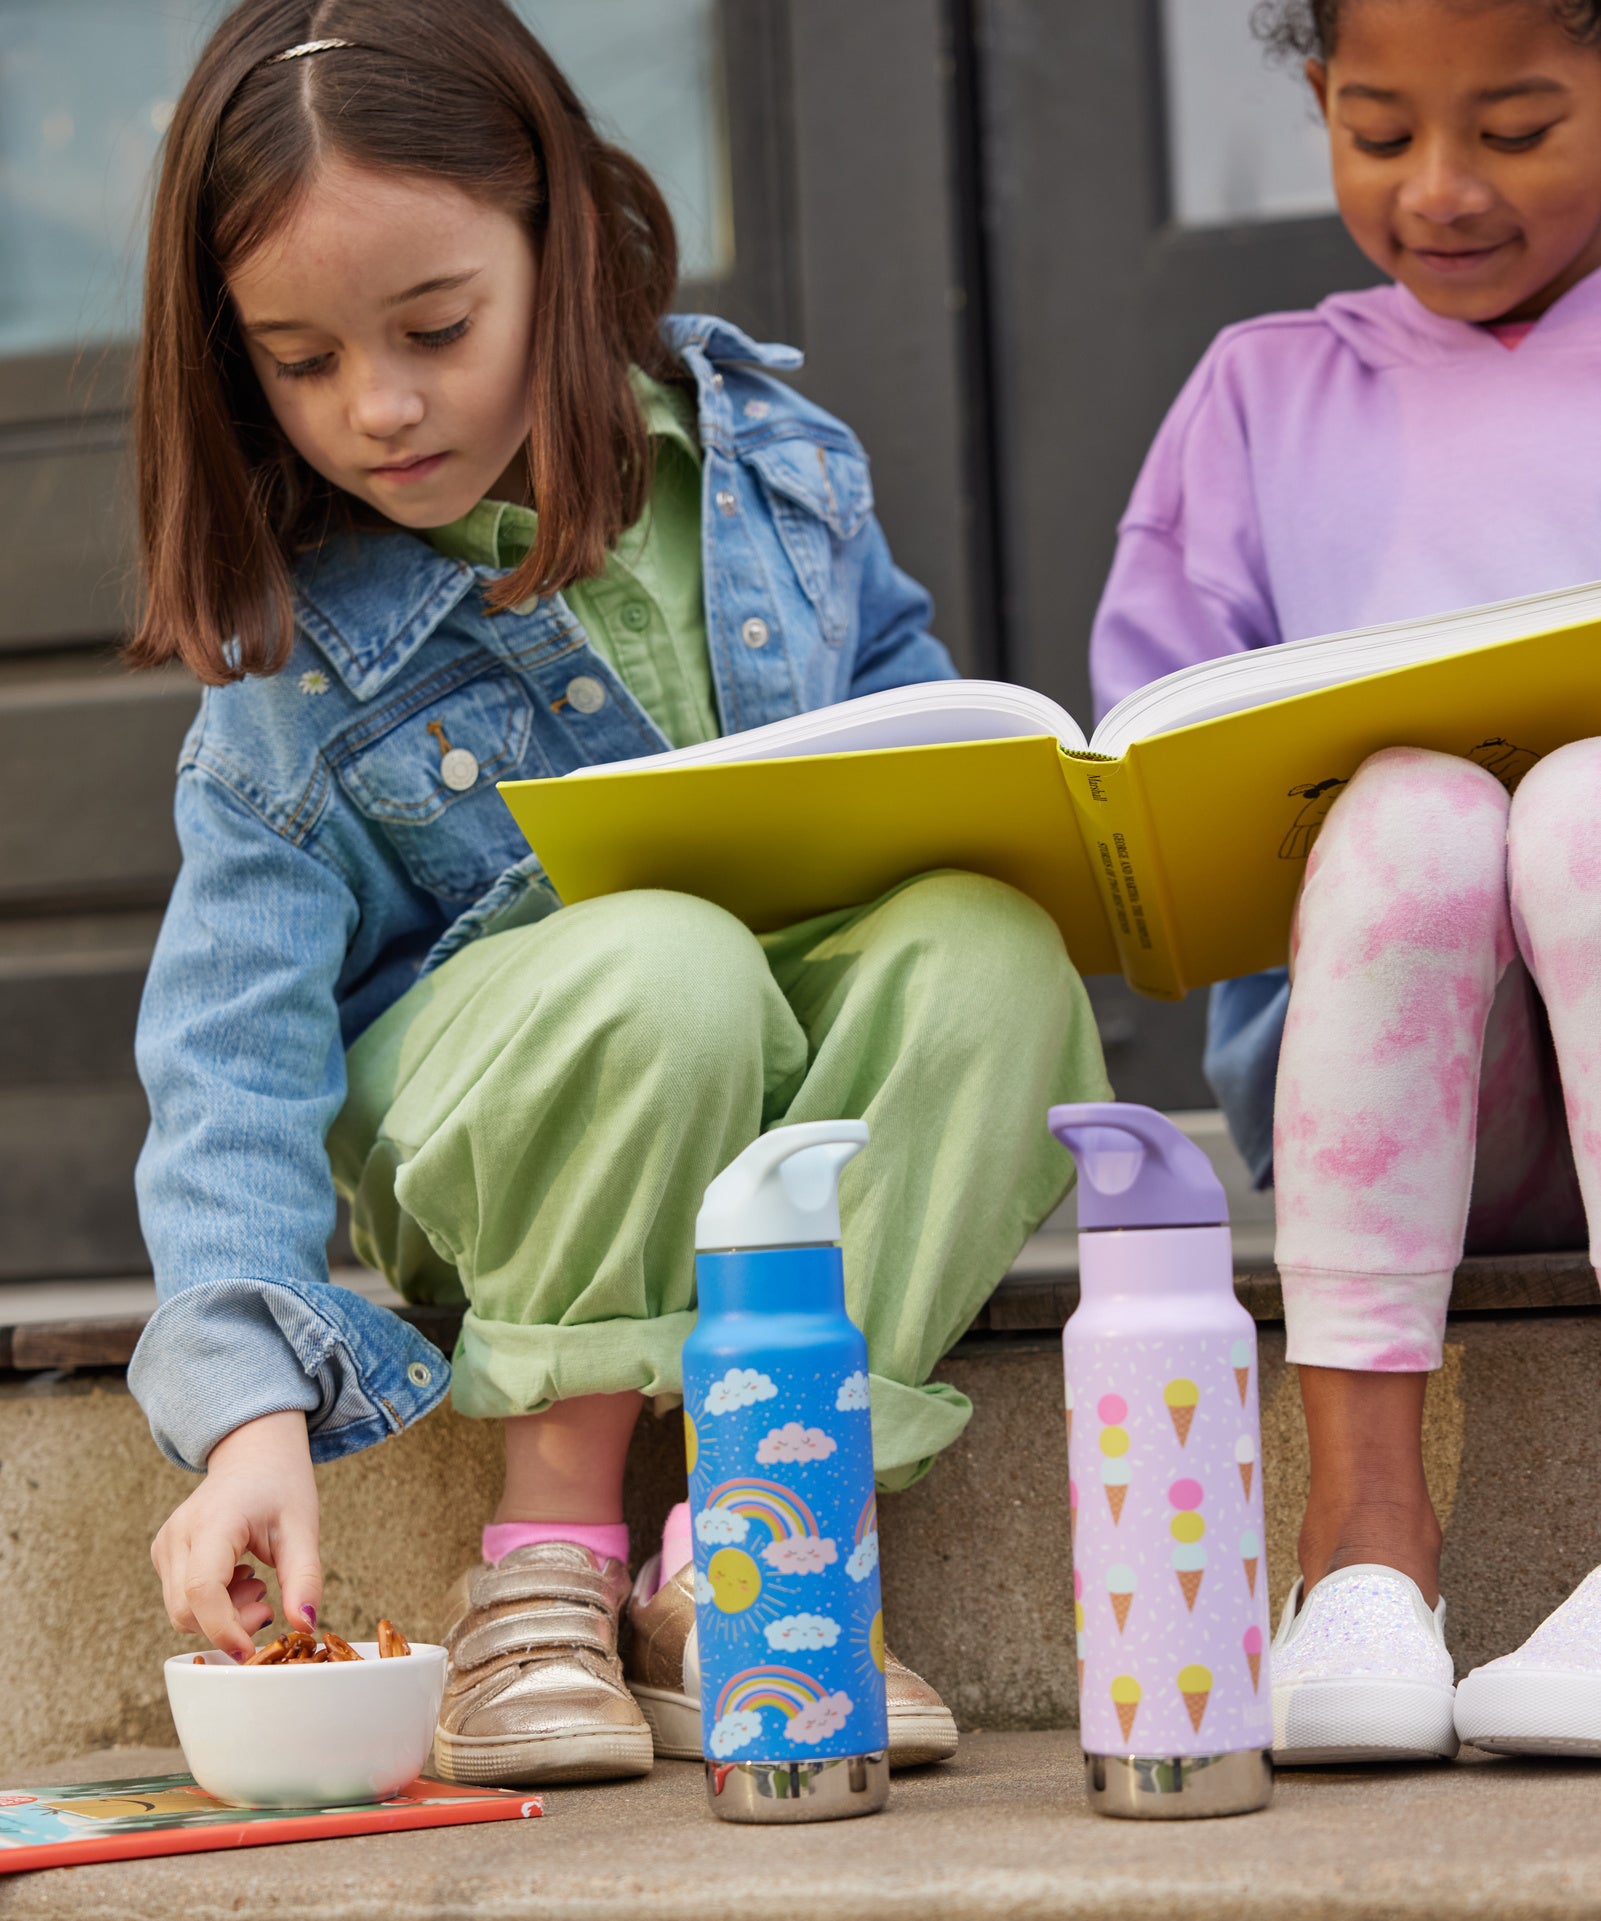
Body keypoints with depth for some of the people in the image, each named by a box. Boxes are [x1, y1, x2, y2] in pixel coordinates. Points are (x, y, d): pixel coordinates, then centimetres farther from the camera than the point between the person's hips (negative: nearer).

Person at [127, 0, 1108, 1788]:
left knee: (991, 948, -30)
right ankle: (547, 1545, -21)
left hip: (810, 1064, 3)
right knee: (664, 968, -37)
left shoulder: (760, 449, 0)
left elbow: (906, 692, 15)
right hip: (486, 1105, -3)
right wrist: (251, 1405, -30)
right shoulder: (295, 654, -10)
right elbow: (230, 1051, -16)